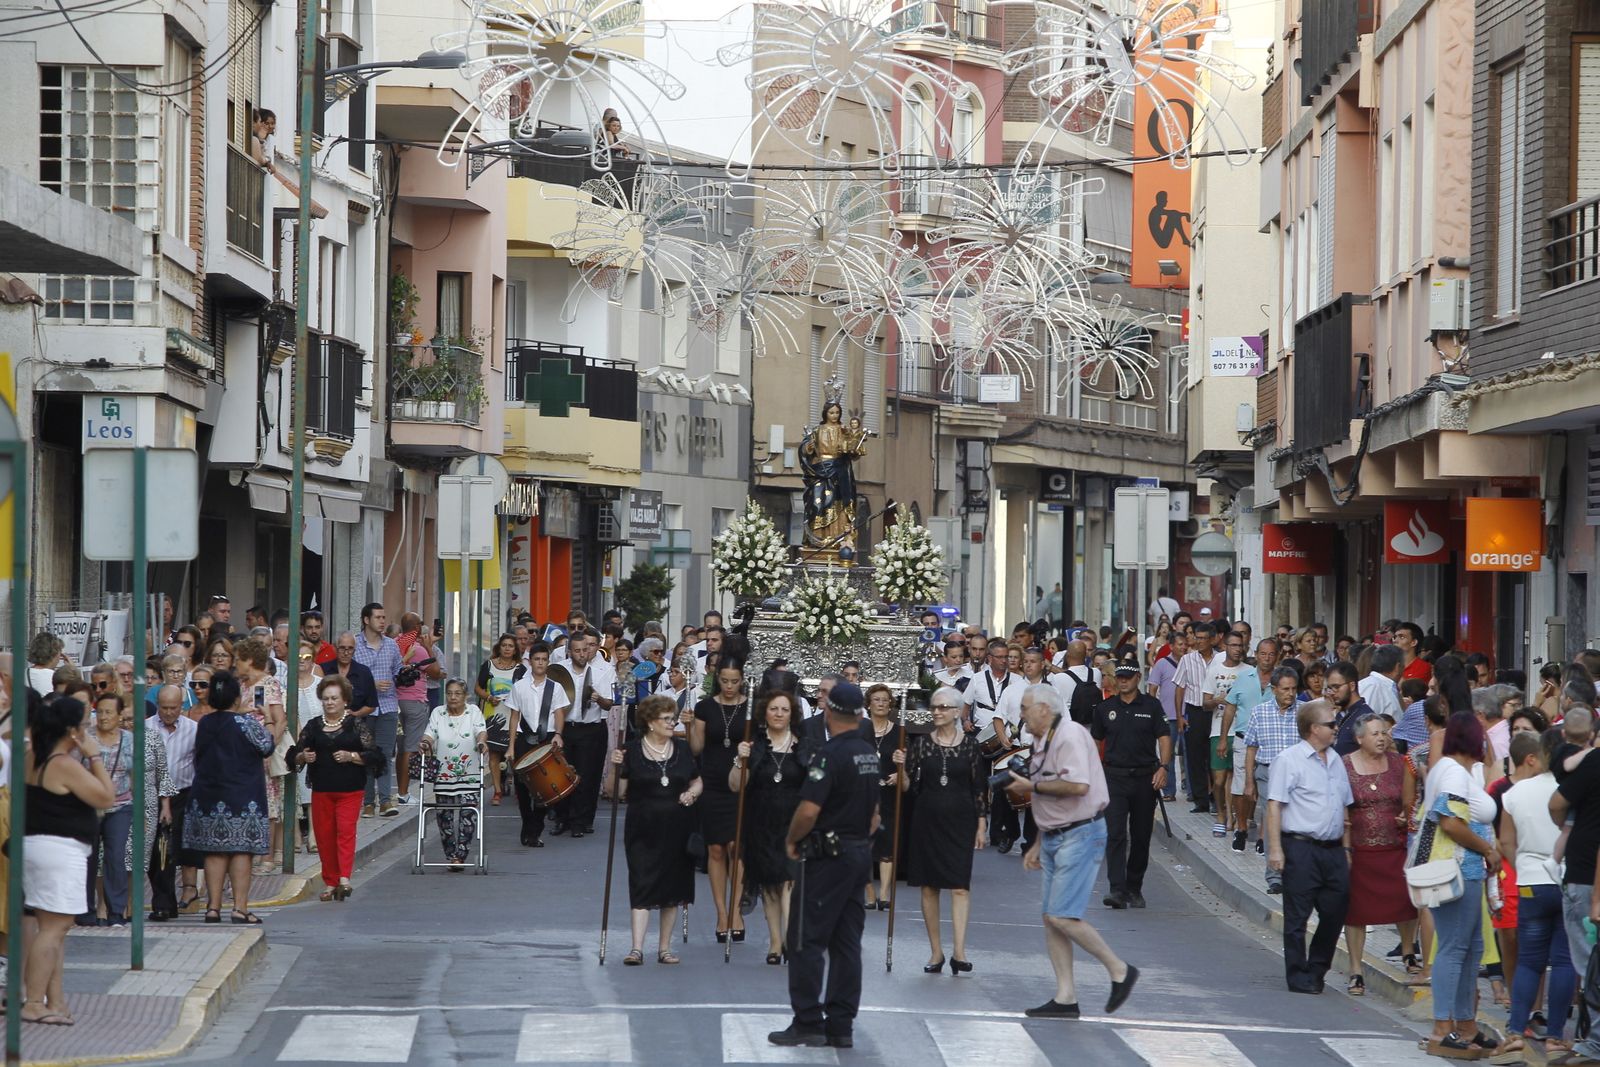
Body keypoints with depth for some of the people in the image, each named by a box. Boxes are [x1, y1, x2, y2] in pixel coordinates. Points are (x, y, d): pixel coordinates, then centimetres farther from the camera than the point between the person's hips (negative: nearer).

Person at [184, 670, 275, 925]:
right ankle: (240, 908, -5)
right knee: (241, 851, -2)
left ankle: (213, 907, 7)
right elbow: (266, 747, 0)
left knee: (215, 852, 8)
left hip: (208, 796, 5)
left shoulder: (205, 724, 5)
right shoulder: (245, 723, -11)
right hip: (243, 797, -5)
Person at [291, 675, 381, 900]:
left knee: (346, 830, -15)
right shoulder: (312, 726, 11)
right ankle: (330, 881, 11)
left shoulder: (356, 725, 3)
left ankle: (344, 877, -23)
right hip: (321, 789, 3)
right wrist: (303, 757, -9)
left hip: (350, 790, -3)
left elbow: (374, 754, -1)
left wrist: (351, 756, -14)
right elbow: (293, 756, 13)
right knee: (324, 835, 2)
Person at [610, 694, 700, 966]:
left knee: (672, 888, 7)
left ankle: (664, 948, 16)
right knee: (642, 885, -10)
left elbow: (698, 781, 17)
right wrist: (615, 768, -20)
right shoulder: (632, 750, -2)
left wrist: (692, 793, -4)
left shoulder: (682, 748, 8)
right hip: (643, 830, -3)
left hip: (677, 829, 3)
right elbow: (617, 792, -3)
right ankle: (637, 948, -14)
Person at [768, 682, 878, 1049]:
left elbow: (809, 810, -22)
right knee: (846, 943, 8)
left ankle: (808, 1023, -4)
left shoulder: (831, 753, -16)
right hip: (861, 854, 8)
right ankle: (841, 1026, 8)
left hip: (828, 855, -8)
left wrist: (792, 840, -6)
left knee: (807, 940, -3)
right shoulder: (871, 754, 11)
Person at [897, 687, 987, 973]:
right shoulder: (921, 743, 4)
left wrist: (981, 826, 1)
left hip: (960, 821, -2)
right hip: (927, 820, 2)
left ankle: (959, 951, -16)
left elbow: (980, 788, 4)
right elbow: (909, 787, 4)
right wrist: (902, 767, -14)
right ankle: (936, 952, 12)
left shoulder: (970, 744, 1)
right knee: (929, 886, 4)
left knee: (960, 885, -11)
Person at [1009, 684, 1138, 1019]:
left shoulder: (1069, 735, -14)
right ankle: (1065, 998, 8)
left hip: (1081, 834, -10)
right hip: (1055, 837, 10)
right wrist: (1038, 846, 23)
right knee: (1051, 919, 5)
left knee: (1062, 916, -15)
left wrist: (1033, 786, -16)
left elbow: (1078, 785, -27)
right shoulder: (1042, 742, 17)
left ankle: (1119, 969, 0)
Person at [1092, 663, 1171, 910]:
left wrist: (1163, 767, -14)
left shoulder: (1151, 706, 4)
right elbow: (1095, 740, 16)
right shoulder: (1107, 708, 9)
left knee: (1141, 837, 8)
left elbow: (1164, 738, -1)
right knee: (1115, 834, -13)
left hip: (1145, 778, 0)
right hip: (1115, 777, 0)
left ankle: (1134, 889, 21)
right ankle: (1117, 890, -19)